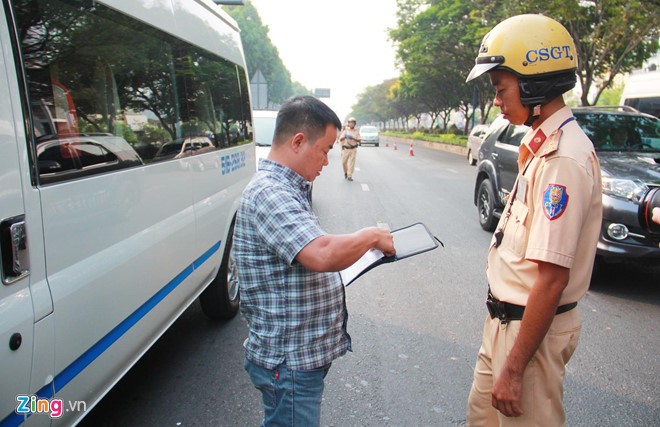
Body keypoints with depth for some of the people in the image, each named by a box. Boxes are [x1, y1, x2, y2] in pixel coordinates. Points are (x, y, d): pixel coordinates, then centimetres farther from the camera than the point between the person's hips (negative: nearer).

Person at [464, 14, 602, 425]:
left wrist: (513, 369, -20)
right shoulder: (543, 144, 6)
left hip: (532, 329, -9)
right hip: (506, 317, 9)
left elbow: (552, 279, -26)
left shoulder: (562, 158, -24)